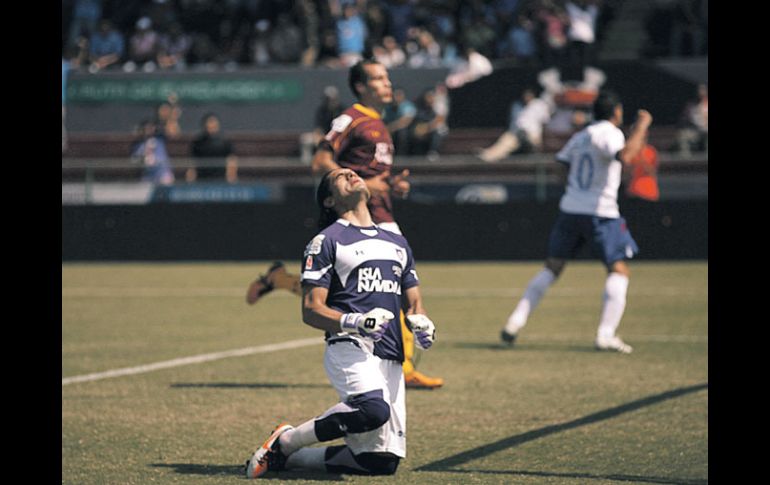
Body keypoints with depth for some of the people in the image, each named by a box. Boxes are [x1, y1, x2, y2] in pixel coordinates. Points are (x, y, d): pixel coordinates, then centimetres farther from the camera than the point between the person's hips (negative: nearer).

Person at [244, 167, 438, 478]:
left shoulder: (398, 243, 26)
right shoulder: (326, 242, 5)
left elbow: (414, 304, 25)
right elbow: (310, 311, -3)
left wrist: (421, 323, 0)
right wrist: (354, 322, -21)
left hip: (391, 359, 6)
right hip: (349, 348, -6)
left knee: (383, 461, -4)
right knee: (374, 409, -36)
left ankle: (289, 458, 15)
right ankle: (287, 441, -14)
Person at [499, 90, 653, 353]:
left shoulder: (579, 136, 13)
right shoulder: (609, 133, -9)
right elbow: (624, 156, -28)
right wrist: (641, 126, -17)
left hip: (569, 210, 7)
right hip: (600, 211, -7)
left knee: (552, 267, 14)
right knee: (618, 270, 0)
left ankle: (515, 322, 6)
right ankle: (606, 335, -12)